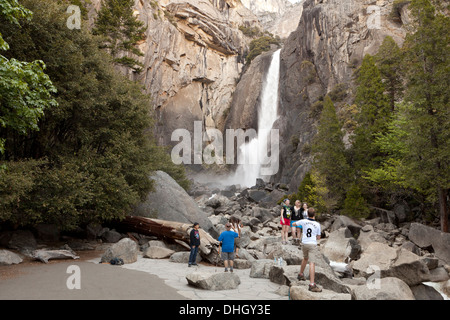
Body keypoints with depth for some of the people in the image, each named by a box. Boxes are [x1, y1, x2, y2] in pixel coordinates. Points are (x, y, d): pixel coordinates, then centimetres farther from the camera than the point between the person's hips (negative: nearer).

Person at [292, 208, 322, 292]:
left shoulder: (304, 221, 1)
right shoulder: (317, 224, -2)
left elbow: (294, 224, 19)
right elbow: (318, 237, 7)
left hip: (304, 243, 4)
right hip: (313, 245, -4)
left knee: (305, 258, 29)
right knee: (312, 263, -11)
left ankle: (301, 274, 45)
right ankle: (312, 285, -18)